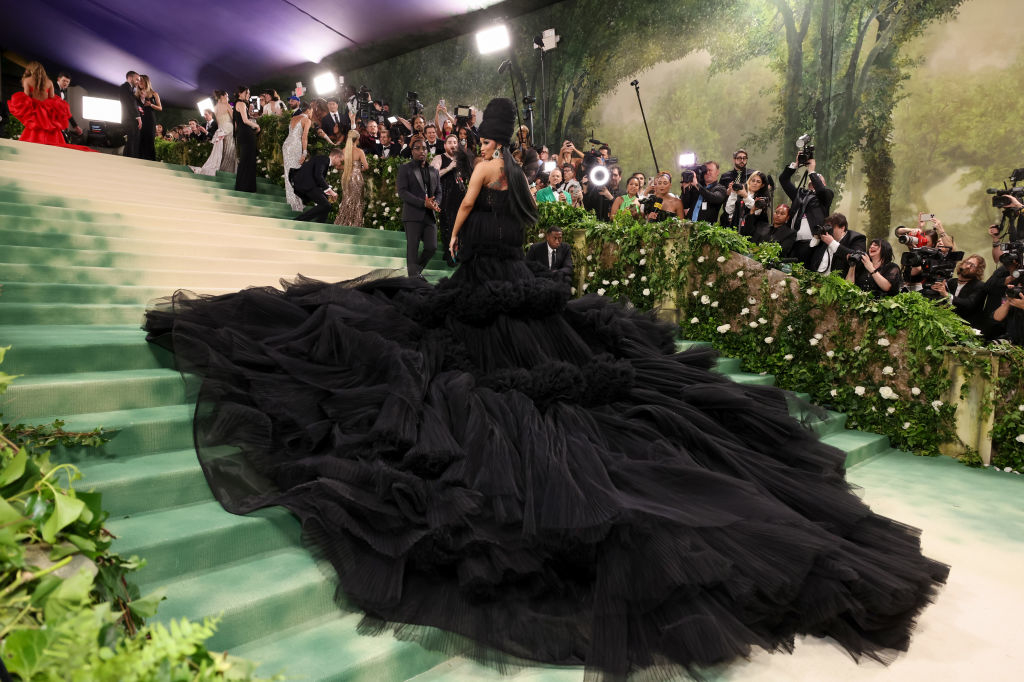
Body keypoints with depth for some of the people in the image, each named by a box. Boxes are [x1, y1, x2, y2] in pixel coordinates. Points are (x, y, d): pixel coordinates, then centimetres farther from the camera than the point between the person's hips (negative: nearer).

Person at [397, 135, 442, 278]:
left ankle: (416, 270, 21)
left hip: (429, 215, 5)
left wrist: (435, 203, -7)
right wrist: (424, 203, -16)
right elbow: (402, 192, -6)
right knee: (413, 247, -4)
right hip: (413, 214, -4)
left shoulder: (434, 171, 20)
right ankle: (414, 276, 1)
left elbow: (438, 192, 18)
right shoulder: (404, 168, 5)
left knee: (431, 247, -1)